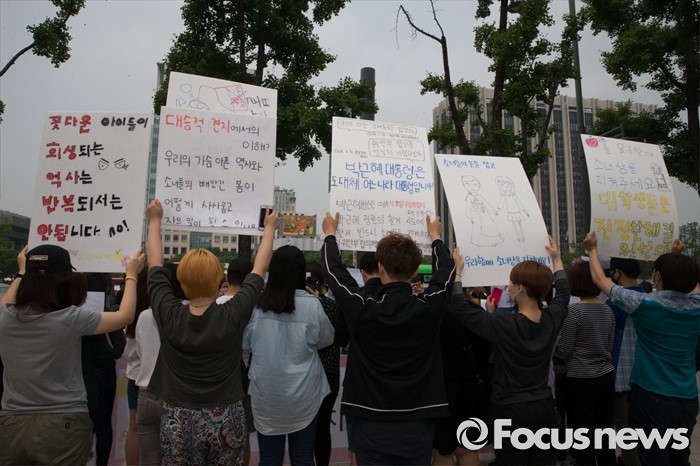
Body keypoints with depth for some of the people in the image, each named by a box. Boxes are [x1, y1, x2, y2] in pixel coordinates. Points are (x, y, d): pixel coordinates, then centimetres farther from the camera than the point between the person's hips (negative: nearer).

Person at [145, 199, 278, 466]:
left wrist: (155, 221, 15)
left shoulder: (168, 316, -14)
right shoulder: (232, 316, -17)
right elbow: (259, 270, -3)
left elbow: (155, 265, 2)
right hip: (226, 420, -1)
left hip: (178, 421, 1)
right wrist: (269, 229, 11)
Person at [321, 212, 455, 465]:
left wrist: (330, 234, 21)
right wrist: (435, 236, 29)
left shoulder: (362, 308, -15)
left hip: (371, 425, -1)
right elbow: (446, 270, 10)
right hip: (416, 425, 2)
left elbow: (333, 271, 3)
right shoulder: (429, 307, -11)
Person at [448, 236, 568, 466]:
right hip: (544, 408, 6)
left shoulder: (503, 325, -23)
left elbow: (458, 307, -15)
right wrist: (556, 258, 29)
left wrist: (457, 272, -4)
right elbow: (563, 292, 17)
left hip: (511, 411, -5)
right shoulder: (552, 319, -5)